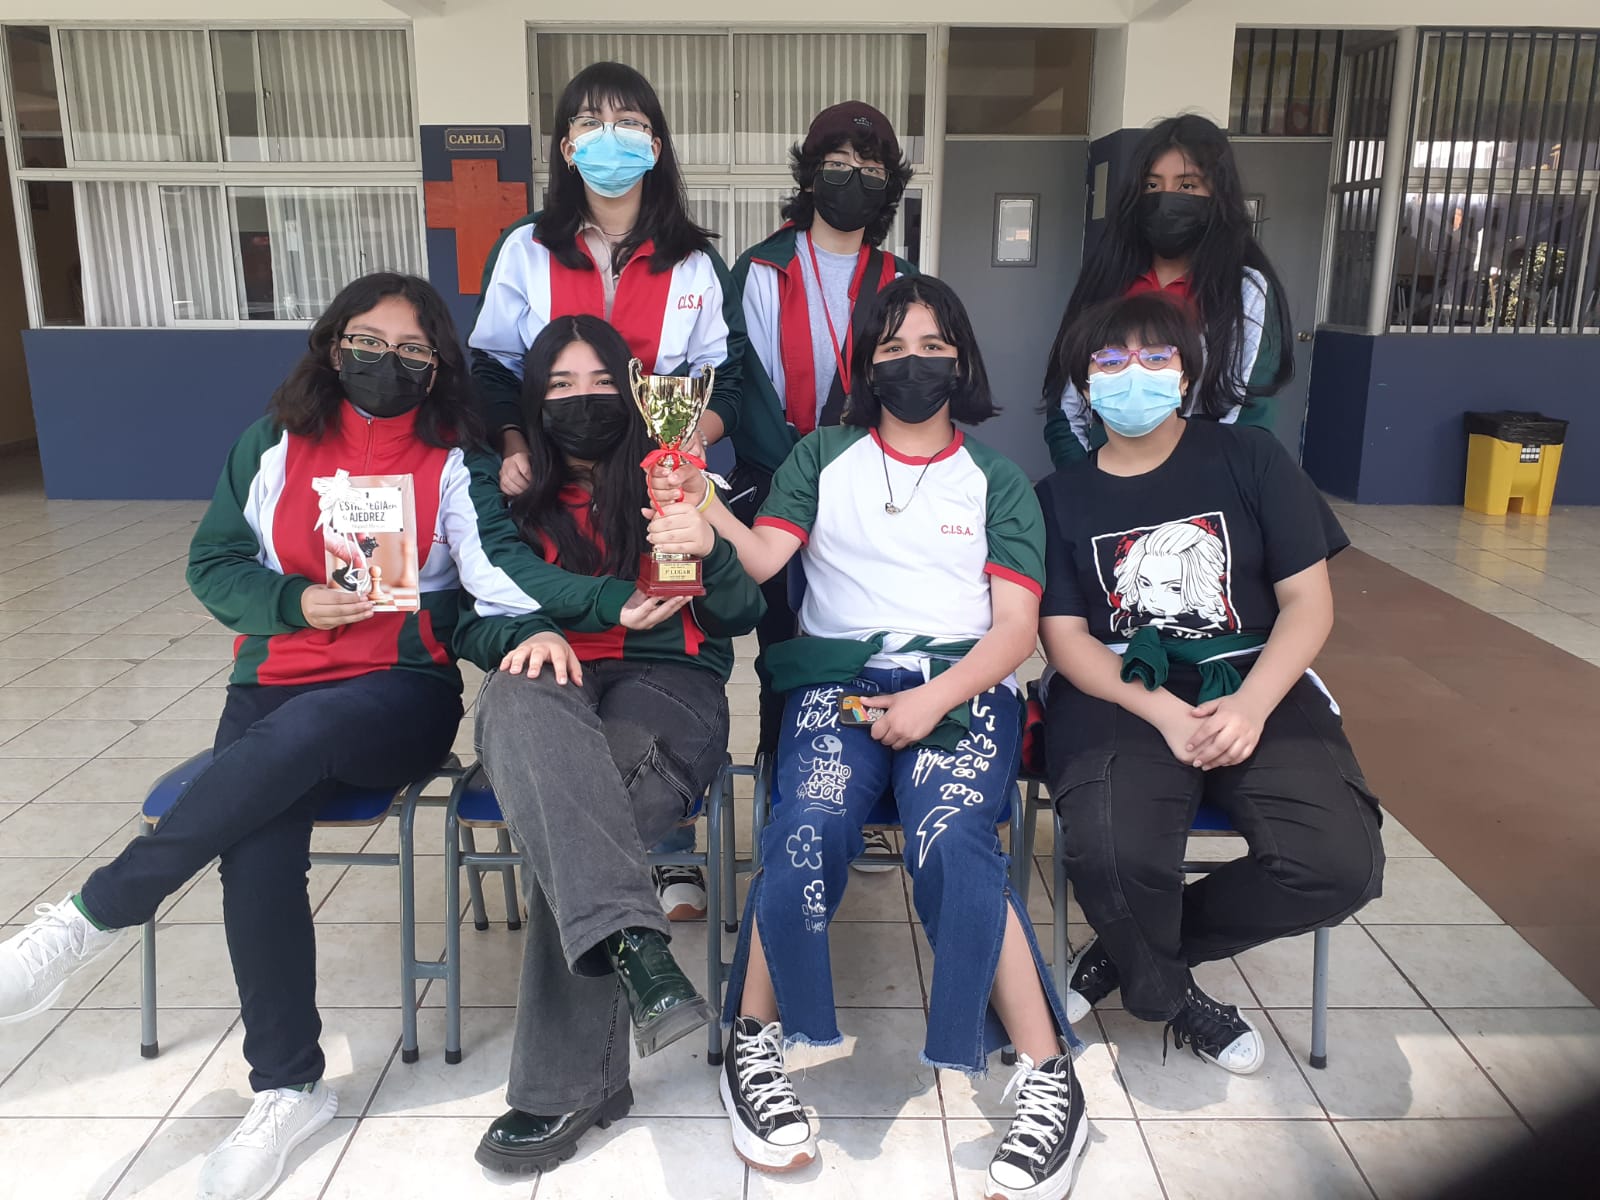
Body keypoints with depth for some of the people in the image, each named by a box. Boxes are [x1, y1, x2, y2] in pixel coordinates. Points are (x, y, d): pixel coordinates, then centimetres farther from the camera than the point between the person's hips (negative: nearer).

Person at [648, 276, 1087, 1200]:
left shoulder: (998, 479, 15)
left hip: (964, 682, 0)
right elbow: (764, 559, -2)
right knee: (808, 831, -30)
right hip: (838, 674, 1)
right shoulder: (824, 456, 16)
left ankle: (1051, 1082, -16)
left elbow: (1017, 628, 5)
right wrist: (713, 524, -26)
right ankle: (755, 1046, -9)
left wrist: (934, 700, -14)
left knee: (950, 844, -31)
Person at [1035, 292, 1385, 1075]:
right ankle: (1173, 998, 6)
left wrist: (1250, 706, -16)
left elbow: (1309, 602, 1)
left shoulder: (1249, 460, 6)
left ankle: (1129, 952, 2)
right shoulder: (1061, 498, 7)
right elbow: (1066, 638, 0)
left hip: (1256, 686, 2)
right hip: (1122, 697, -1)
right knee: (1112, 856, -31)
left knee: (1340, 865, -24)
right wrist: (1163, 713, -17)